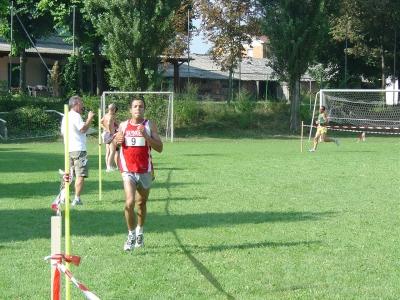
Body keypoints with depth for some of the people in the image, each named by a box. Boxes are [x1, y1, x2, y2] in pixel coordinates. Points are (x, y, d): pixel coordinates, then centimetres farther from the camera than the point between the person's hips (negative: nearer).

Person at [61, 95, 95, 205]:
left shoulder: (66, 117, 17)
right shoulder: (76, 116, -12)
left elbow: (62, 133, 23)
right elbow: (83, 129, -20)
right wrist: (89, 118, -11)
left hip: (68, 149, 9)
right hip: (78, 149, -9)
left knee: (69, 174, 18)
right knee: (80, 175, -8)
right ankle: (77, 199, -12)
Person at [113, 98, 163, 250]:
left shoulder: (150, 126, -1)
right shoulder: (123, 125, 5)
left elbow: (159, 148, -8)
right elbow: (115, 142, 21)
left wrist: (145, 135, -20)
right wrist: (117, 141, -3)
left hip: (145, 171, 0)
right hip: (128, 171, 0)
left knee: (141, 203, 13)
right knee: (129, 203, -17)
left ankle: (140, 232, 35)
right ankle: (131, 235, -3)